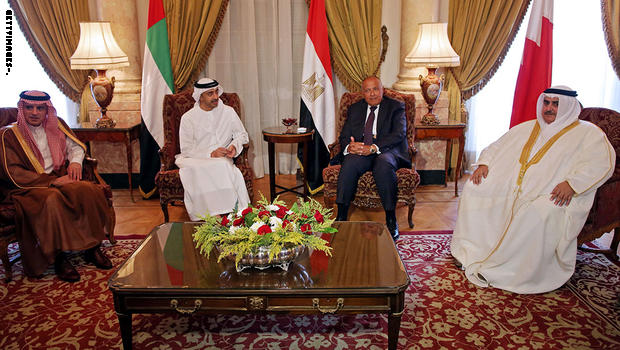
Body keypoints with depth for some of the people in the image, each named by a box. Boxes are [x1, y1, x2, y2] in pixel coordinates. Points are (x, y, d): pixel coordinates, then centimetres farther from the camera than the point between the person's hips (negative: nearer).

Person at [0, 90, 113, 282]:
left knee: (88, 190, -25)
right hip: (28, 187, -4)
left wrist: (75, 161, -6)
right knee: (52, 200, -37)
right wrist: (52, 181, -19)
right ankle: (59, 258, -26)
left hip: (59, 179, 5)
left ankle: (92, 248, -17)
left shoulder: (55, 125, 10)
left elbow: (76, 145, 19)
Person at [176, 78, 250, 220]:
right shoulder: (188, 117, 1)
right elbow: (186, 150, -3)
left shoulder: (228, 112, 8)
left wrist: (234, 146, -7)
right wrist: (211, 154, -18)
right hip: (195, 160, 0)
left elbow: (242, 134, 17)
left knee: (223, 166, -36)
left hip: (221, 159, 1)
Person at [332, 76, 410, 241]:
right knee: (350, 162, -32)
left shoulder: (396, 107, 10)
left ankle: (391, 220, -30)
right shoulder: (355, 109, 21)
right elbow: (344, 135, 13)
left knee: (383, 163, -37)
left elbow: (399, 133, -6)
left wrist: (373, 148, -21)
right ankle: (341, 216, -29)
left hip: (386, 152, -2)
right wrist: (349, 146, -14)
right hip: (359, 152, 3)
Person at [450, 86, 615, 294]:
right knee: (474, 188, -12)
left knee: (540, 213, -38)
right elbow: (497, 148, 23)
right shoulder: (525, 128, 23)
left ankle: (499, 269, -29)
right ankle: (470, 251, -8)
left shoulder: (588, 133, 6)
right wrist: (483, 164, 2)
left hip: (552, 194, -5)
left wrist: (572, 183, -25)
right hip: (510, 186, 6)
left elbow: (602, 163, -8)